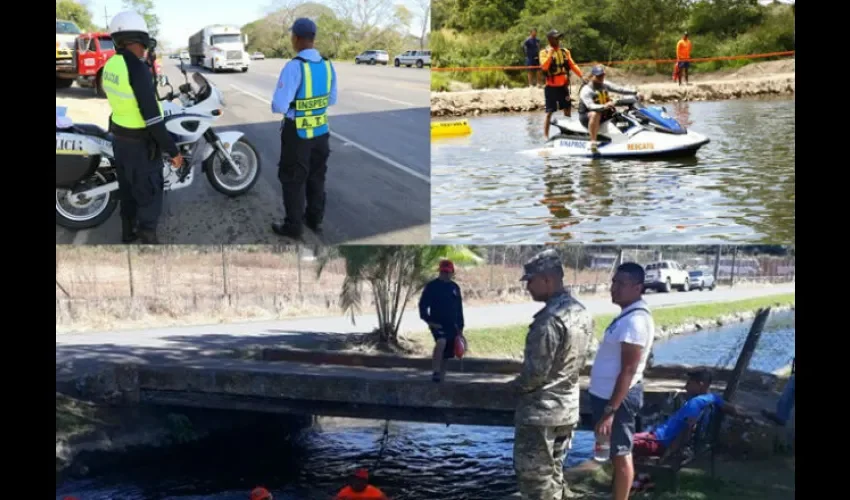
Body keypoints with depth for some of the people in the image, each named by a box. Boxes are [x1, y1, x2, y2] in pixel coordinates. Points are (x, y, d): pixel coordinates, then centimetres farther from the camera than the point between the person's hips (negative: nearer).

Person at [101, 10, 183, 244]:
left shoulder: (110, 65, 0)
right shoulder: (136, 68, -27)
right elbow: (152, 116, -28)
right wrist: (173, 150, -21)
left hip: (119, 138, 9)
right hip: (141, 144, -9)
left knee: (128, 189, 22)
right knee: (149, 193, 4)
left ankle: (128, 234, 36)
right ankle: (147, 240, 11)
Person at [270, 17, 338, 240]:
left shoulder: (294, 67, -23)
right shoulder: (327, 64, -3)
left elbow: (279, 106, -25)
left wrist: (276, 104, -2)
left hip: (297, 133, -6)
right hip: (321, 130, 6)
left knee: (293, 180, 8)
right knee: (316, 177, 20)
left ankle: (293, 226, 17)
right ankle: (315, 219, 33)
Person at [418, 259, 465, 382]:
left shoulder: (455, 288, 12)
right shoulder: (432, 286, -3)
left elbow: (459, 309, 18)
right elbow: (423, 304, -4)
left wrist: (460, 327, 15)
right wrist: (428, 320, -15)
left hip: (451, 325, 5)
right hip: (437, 324, -5)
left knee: (447, 354, 7)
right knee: (441, 342, -31)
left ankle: (441, 374, 22)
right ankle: (436, 372, -31)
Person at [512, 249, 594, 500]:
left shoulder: (550, 319, -24)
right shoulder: (581, 313, 6)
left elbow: (536, 371, -22)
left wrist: (518, 384, -3)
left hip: (539, 411, -9)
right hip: (568, 407, 9)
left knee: (534, 477, 1)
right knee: (554, 472, 18)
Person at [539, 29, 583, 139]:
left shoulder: (565, 51, 9)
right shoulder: (544, 52, -5)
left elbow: (572, 65, 6)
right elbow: (544, 66, -21)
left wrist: (581, 76, -5)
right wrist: (550, 54, -24)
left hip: (563, 86, 5)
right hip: (551, 87, -5)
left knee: (567, 109, 11)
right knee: (549, 112, -4)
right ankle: (546, 135, 0)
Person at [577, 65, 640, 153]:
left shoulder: (604, 85, 7)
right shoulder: (586, 90, -16)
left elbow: (619, 89, 1)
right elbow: (590, 106, -31)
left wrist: (635, 93, -10)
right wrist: (604, 106, -49)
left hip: (604, 114, 7)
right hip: (586, 116, -7)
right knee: (595, 114, -41)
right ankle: (593, 142, -43)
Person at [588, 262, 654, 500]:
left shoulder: (635, 320, -23)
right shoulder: (629, 315, 10)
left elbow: (628, 370, -25)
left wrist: (610, 411, -25)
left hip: (619, 397, -10)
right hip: (610, 394, 10)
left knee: (620, 454, -1)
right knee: (618, 453, 17)